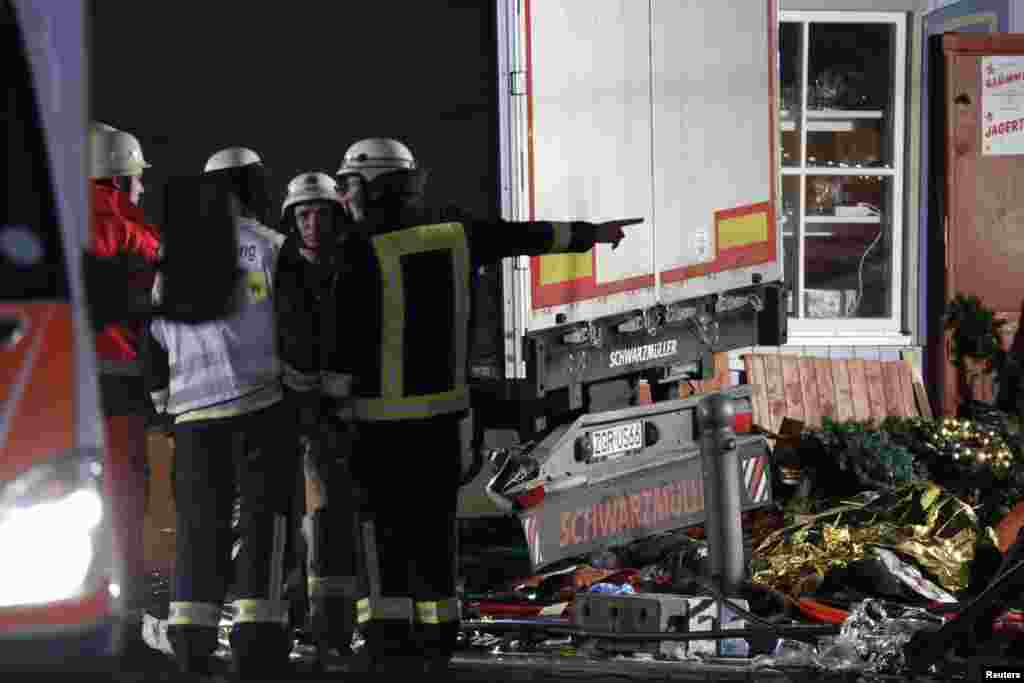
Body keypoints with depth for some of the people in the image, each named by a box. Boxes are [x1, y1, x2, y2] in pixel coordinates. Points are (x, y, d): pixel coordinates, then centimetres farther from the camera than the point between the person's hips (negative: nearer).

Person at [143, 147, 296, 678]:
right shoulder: (269, 246, -1)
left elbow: (153, 338, 15)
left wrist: (167, 405, 23)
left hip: (195, 412, 4)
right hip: (263, 401, -4)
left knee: (200, 526, 9)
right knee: (264, 520, -2)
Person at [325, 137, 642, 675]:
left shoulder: (361, 252, -12)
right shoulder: (456, 235, 3)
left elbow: (345, 342, -15)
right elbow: (525, 235, 17)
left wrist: (332, 407, -10)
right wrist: (592, 233, 32)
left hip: (382, 413, -5)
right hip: (442, 406, 5)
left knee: (383, 526, 0)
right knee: (433, 524, 11)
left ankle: (388, 635, -8)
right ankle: (435, 637, 12)